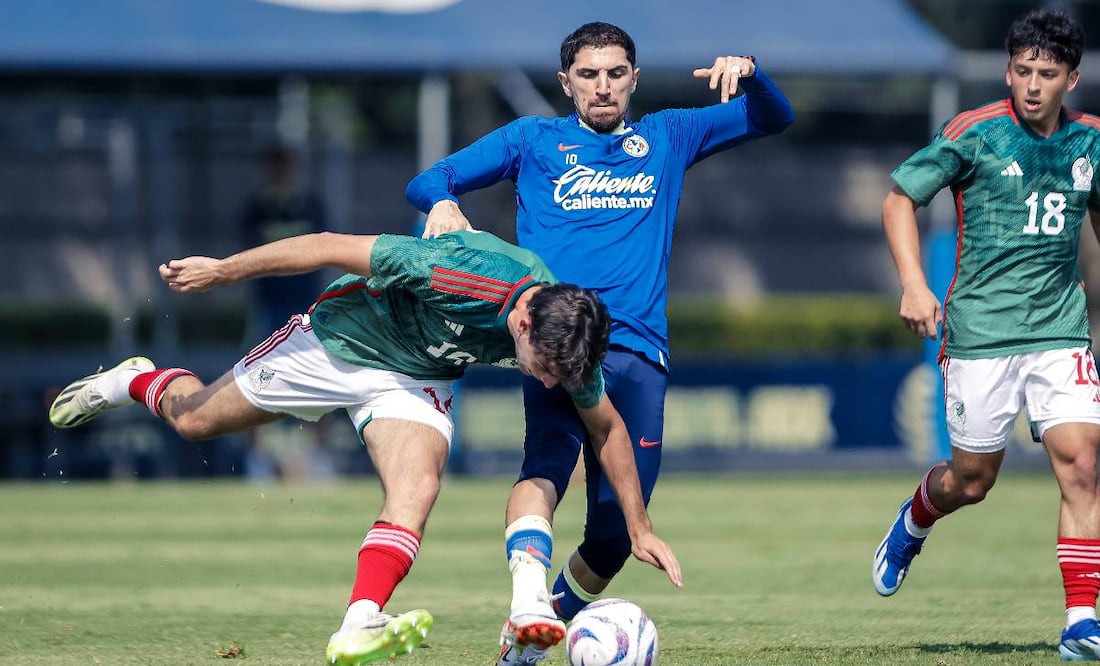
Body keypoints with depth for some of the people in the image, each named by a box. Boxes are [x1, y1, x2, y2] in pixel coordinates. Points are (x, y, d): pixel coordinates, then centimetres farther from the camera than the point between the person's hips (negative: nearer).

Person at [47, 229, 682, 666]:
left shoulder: (563, 339, -23)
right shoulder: (463, 274, -40)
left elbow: (607, 426, -5)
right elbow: (330, 248, -29)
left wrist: (642, 528, -3)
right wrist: (222, 270, -20)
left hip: (415, 379, 3)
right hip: (342, 338, -3)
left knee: (417, 487, -25)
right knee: (196, 420, 14)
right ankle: (138, 381, 45)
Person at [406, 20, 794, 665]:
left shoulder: (666, 138, 23)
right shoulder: (534, 140, 17)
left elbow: (774, 117, 23)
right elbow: (427, 182, 14)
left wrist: (747, 72, 1)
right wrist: (443, 204, -11)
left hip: (639, 350, 3)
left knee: (617, 527, -5)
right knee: (549, 455, -33)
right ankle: (529, 599, -51)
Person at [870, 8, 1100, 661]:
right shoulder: (973, 134, -7)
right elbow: (900, 198, 0)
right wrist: (914, 284, -11)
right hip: (980, 332, -2)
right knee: (972, 479, 6)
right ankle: (913, 524, 42)